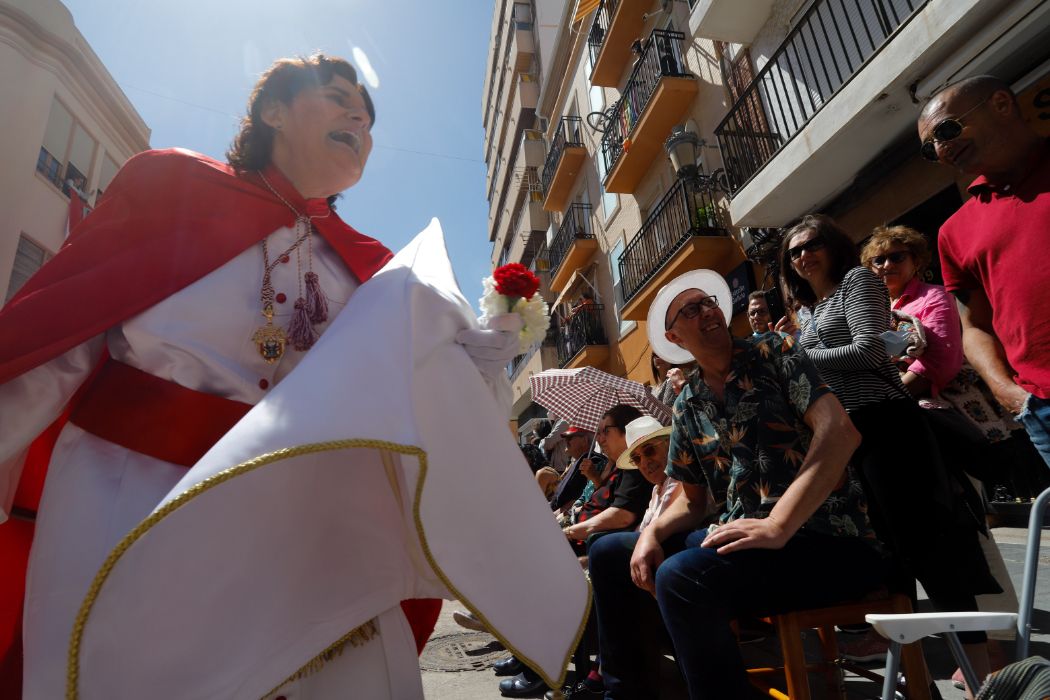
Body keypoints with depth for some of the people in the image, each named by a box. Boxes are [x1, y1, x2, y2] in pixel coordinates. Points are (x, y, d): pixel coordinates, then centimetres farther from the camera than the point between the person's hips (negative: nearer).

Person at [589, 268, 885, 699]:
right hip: (737, 535, 6)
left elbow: (839, 432, -17)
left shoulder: (773, 352, -2)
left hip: (828, 538, -6)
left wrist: (777, 526, -24)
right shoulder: (686, 408, 11)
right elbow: (693, 502, 15)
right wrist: (653, 532, -6)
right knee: (608, 555, 6)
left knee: (679, 578, -32)